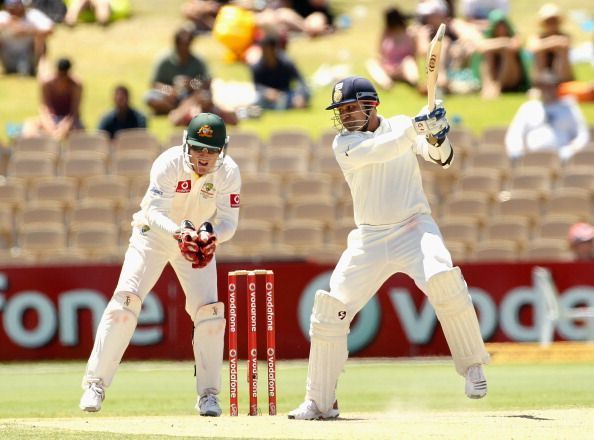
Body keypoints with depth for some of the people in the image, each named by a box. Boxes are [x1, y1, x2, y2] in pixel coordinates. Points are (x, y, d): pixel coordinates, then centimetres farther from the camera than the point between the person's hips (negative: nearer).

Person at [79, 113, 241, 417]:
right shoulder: (169, 164, -28)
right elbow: (154, 212, -34)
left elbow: (229, 221, -21)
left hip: (199, 241, 2)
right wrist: (179, 233, -53)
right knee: (125, 300, -15)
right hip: (154, 233, -2)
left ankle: (208, 394, 3)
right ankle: (95, 384, -10)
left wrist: (212, 236, -43)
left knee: (209, 310, -9)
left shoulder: (228, 173, -20)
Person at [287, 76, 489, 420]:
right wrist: (417, 127, -30)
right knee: (329, 312, -5)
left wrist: (437, 137, -27)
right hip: (370, 238, 1)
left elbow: (441, 158, -6)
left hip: (415, 227, -1)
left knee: (443, 281, -31)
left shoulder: (401, 125, 3)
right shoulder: (344, 144, -2)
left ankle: (472, 366, -15)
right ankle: (320, 402, 9)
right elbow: (380, 151, -21)